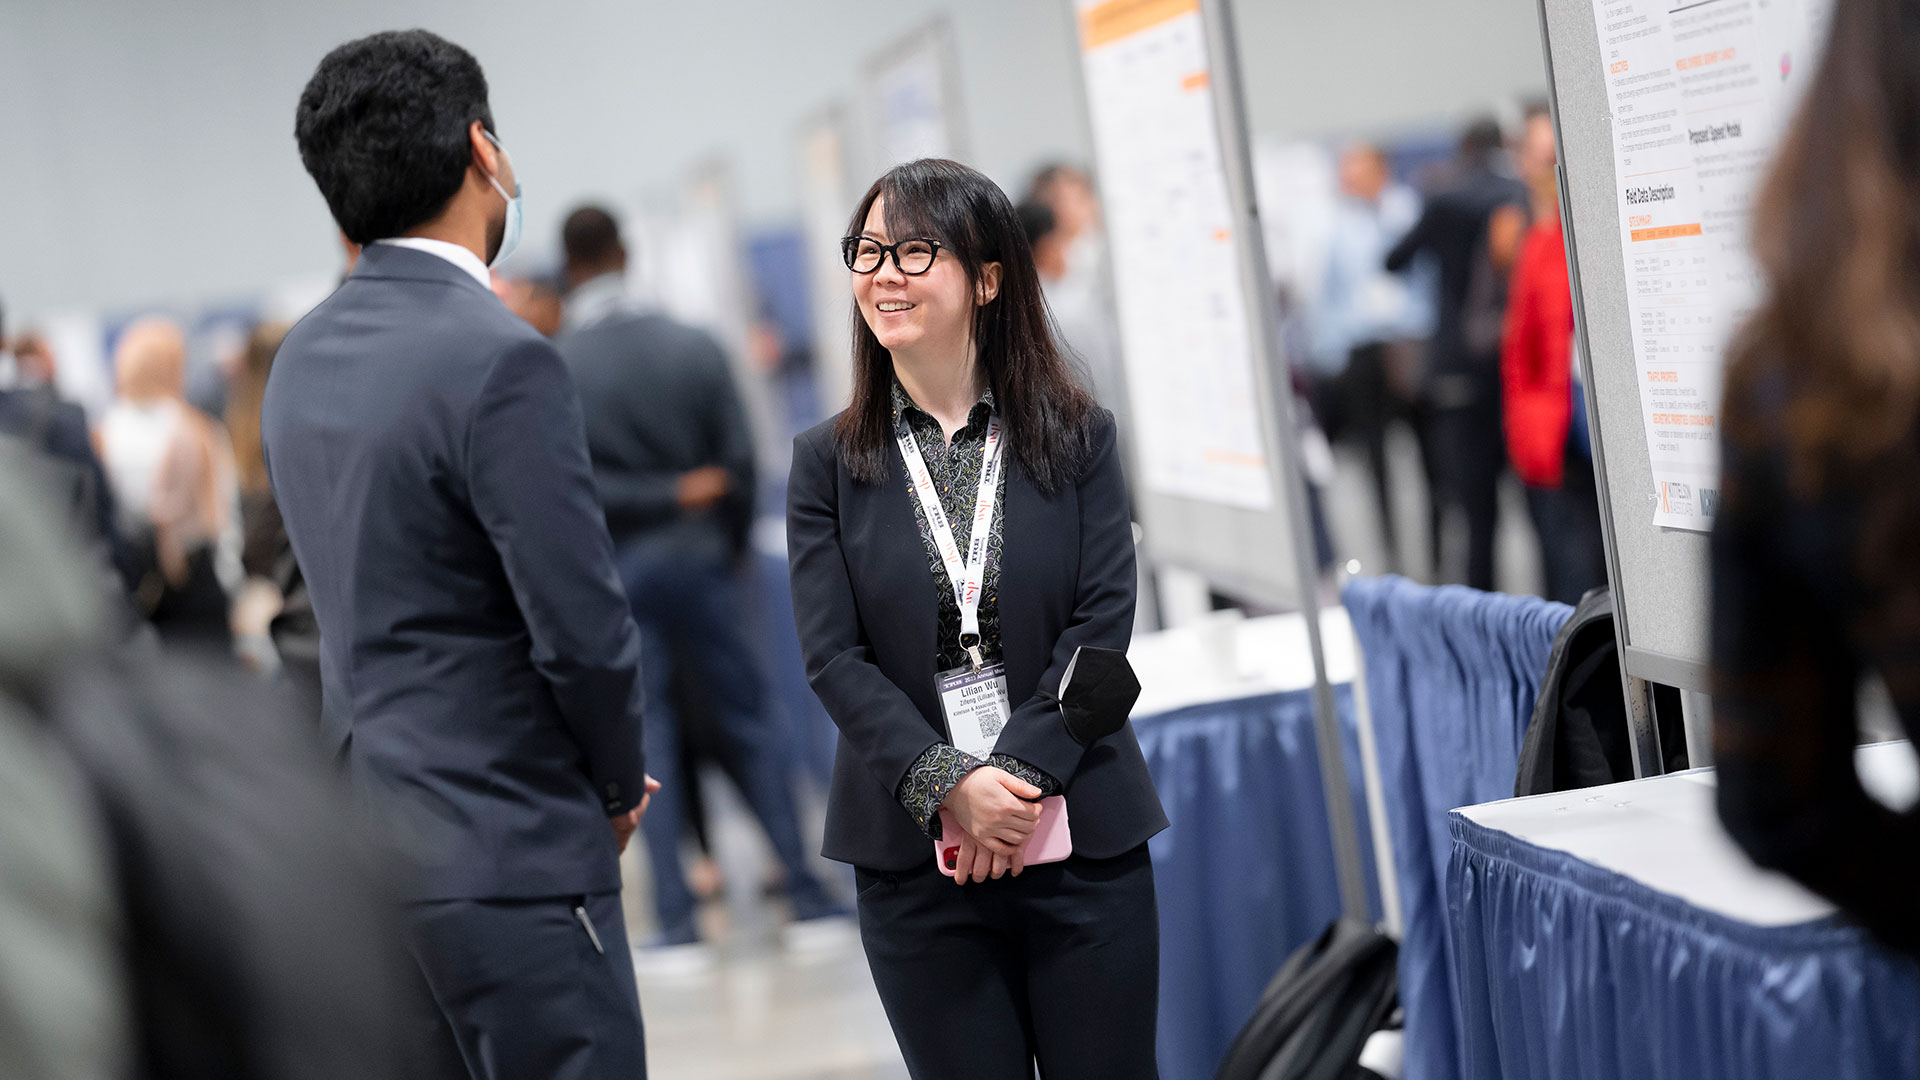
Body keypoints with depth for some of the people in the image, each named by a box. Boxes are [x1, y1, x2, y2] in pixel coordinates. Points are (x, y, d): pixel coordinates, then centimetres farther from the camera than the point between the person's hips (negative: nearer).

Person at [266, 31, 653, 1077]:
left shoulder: (300, 361, 9)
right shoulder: (499, 362, -18)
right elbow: (583, 630, -18)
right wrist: (618, 782, 0)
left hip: (369, 835, 8)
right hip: (507, 858, -8)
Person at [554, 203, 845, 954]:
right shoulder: (695, 348, -3)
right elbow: (739, 462, -2)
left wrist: (670, 495, -8)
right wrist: (727, 545, 11)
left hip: (612, 573, -1)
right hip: (698, 556, 1)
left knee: (646, 737, 4)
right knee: (748, 721, 9)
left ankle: (676, 914, 3)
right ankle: (806, 890, 9)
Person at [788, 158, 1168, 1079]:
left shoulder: (1078, 439, 3)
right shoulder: (829, 461, 3)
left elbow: (1100, 625, -4)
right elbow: (834, 658, -4)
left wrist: (1017, 777, -15)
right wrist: (949, 786, -16)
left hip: (1082, 838, 0)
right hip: (915, 857, 0)